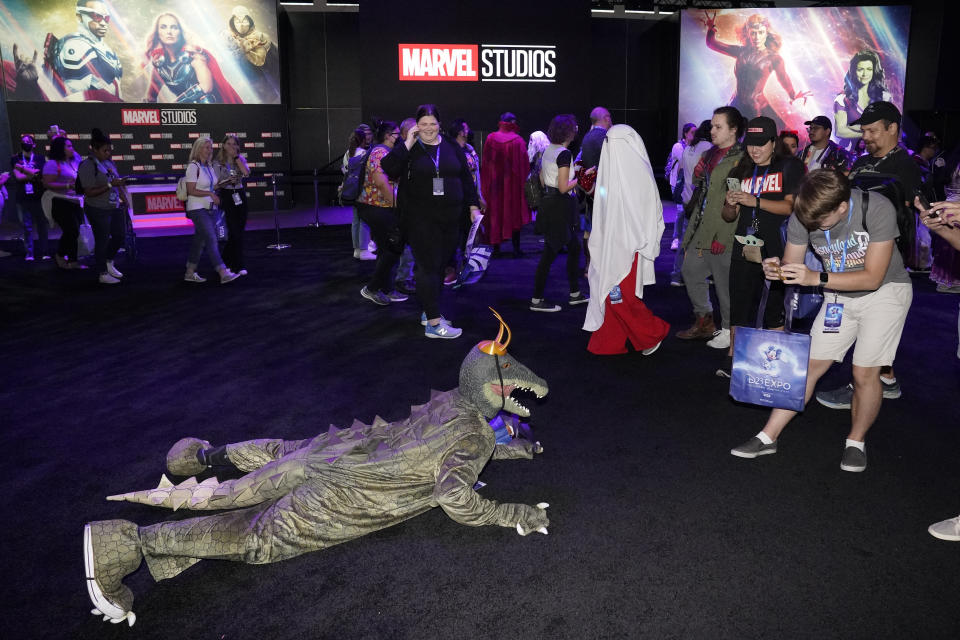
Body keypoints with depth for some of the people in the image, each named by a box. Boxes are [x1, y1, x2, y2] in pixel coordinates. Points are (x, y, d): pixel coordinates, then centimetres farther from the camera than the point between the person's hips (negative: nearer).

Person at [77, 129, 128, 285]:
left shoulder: (109, 163, 9)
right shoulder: (87, 166, -14)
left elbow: (117, 182, 20)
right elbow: (90, 192, -19)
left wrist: (123, 199, 9)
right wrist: (110, 185, -25)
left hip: (115, 207, 7)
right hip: (98, 210, -7)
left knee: (120, 235, 12)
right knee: (102, 240, 1)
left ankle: (109, 262, 36)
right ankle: (103, 274, 13)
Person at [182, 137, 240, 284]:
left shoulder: (210, 166, 13)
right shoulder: (193, 166, -10)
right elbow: (191, 191, -14)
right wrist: (210, 193, -20)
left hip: (211, 208, 8)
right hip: (198, 209, -8)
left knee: (200, 240, 12)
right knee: (211, 240, -14)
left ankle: (190, 273, 21)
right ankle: (223, 274, -19)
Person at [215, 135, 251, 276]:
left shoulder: (241, 159, 8)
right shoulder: (218, 162, -1)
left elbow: (246, 173, -12)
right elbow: (216, 184, 0)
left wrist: (236, 156, -11)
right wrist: (227, 181, -18)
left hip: (240, 195, 4)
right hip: (226, 197, -4)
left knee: (239, 231, 6)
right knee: (235, 232, -8)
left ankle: (226, 260, 23)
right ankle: (239, 266, -3)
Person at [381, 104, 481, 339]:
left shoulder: (452, 147, 9)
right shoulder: (409, 148, -1)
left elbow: (466, 178, 14)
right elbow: (388, 168, -18)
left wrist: (473, 206, 10)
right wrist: (407, 143, -17)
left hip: (450, 218, 5)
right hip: (421, 220, -4)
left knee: (440, 266, 12)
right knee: (429, 267, -9)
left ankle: (428, 312, 27)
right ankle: (434, 323, -9)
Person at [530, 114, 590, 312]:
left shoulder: (547, 151, 10)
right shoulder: (564, 153, -17)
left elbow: (542, 180, 17)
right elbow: (564, 188, -21)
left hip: (548, 201, 10)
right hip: (560, 206, -10)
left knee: (574, 247, 17)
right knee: (550, 252, -3)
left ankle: (575, 294, 25)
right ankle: (536, 300, 3)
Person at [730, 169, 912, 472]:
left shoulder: (877, 210, -28)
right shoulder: (804, 215, -17)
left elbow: (872, 277, -27)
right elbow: (792, 263, -7)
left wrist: (816, 278, -37)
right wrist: (777, 268, -32)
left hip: (885, 291, -3)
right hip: (840, 296, 4)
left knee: (865, 373, -9)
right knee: (810, 364, 0)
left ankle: (856, 442, 15)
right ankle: (768, 437, 4)